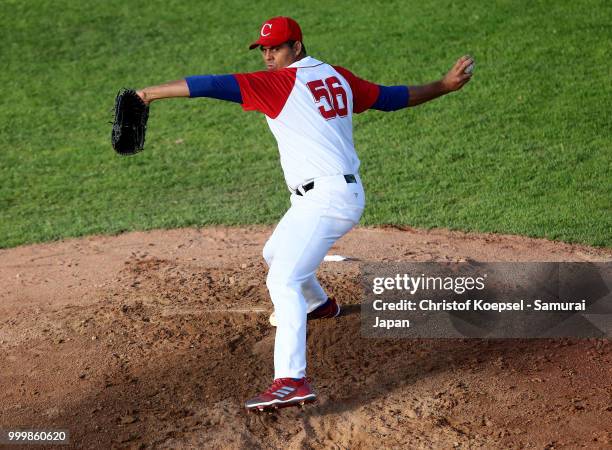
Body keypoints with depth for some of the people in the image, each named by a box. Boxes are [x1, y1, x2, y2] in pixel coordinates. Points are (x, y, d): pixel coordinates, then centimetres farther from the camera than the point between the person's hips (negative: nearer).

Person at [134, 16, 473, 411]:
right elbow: (391, 97, 17)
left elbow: (214, 85, -17)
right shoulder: (338, 77, 12)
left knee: (283, 282, -20)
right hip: (345, 195, 10)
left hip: (325, 199, -10)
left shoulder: (279, 82, -10)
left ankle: (292, 381, -34)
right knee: (276, 255, 31)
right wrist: (445, 86, 28)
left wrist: (151, 93, -19)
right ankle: (318, 304, 59)